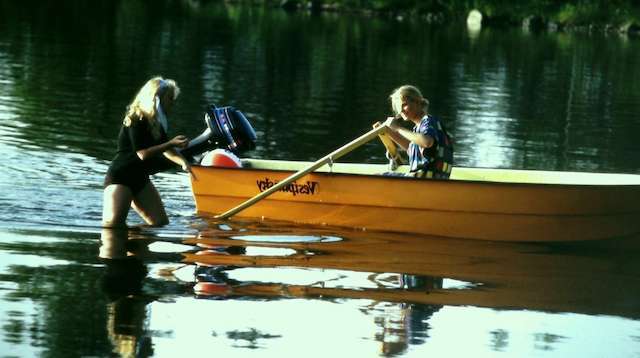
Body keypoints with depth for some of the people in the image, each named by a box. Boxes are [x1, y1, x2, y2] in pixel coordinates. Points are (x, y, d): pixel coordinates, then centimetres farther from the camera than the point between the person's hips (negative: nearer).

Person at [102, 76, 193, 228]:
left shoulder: (155, 123, 9)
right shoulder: (137, 120, -18)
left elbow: (164, 150, 17)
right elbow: (143, 153, -24)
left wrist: (182, 162, -1)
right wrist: (171, 144, -23)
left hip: (140, 178, 9)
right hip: (120, 177, -9)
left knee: (161, 224, 6)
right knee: (113, 224, -25)